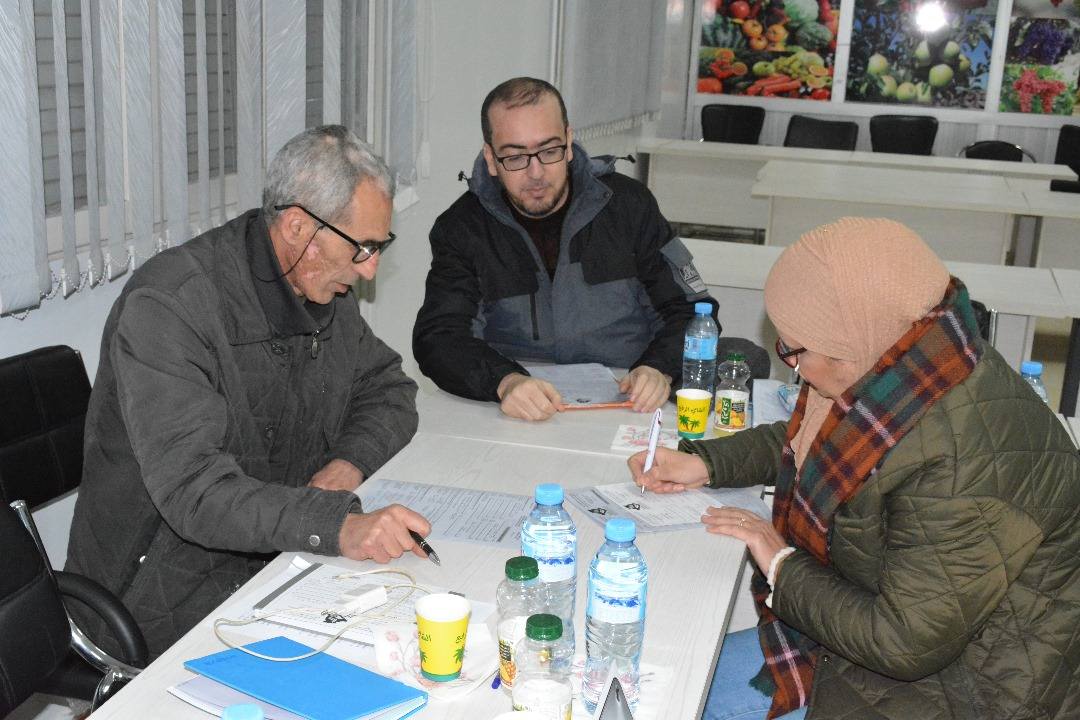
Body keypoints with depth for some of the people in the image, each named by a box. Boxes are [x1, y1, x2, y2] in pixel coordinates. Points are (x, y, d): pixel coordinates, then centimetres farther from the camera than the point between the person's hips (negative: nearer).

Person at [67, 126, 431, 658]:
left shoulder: (324, 288, 5)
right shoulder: (167, 305, -21)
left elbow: (387, 387, 14)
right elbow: (192, 488, -30)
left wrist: (351, 461, -8)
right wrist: (336, 525, -42)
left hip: (279, 559, 8)